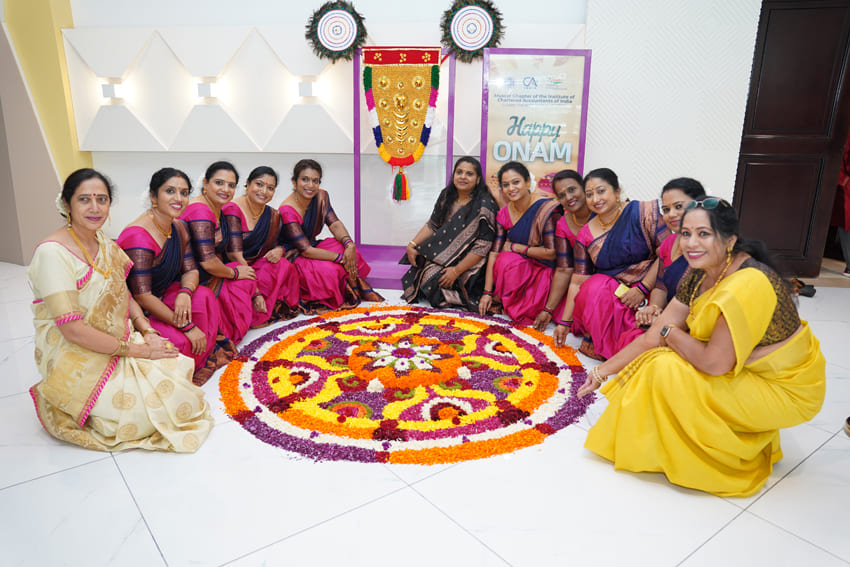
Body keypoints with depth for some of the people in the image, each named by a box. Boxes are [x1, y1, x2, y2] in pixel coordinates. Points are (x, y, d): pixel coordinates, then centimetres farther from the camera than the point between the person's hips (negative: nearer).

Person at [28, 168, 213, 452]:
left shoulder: (106, 245, 7)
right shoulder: (53, 253, -19)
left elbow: (125, 297, 14)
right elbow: (72, 330, -23)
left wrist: (148, 332, -5)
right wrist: (138, 350, -21)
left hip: (118, 344, 8)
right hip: (76, 362, -7)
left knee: (180, 368, -9)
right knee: (159, 403, -19)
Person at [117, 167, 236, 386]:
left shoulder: (179, 228, 2)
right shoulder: (138, 236, -25)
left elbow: (191, 270, 3)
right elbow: (142, 296, -27)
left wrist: (185, 293, -23)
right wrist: (187, 327, -26)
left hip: (162, 296, 8)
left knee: (204, 296, -16)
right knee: (180, 341, -29)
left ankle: (206, 350, -2)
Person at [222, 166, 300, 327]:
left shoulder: (273, 215, 5)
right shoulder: (233, 210, -15)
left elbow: (276, 244, 14)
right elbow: (235, 256, -22)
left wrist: (279, 250, -14)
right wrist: (256, 293, -29)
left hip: (254, 268, 6)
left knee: (284, 265, -21)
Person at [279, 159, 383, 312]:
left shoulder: (321, 196, -2)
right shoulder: (287, 211, -25)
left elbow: (335, 224, -6)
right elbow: (306, 250, -27)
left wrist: (349, 243, -27)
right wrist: (341, 258, -28)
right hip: (293, 257, -7)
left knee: (351, 253, -16)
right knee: (327, 269, -33)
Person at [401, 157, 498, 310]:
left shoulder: (485, 205, -15)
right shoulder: (446, 196, 5)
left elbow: (482, 247, -17)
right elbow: (432, 225, 11)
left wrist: (456, 271, -20)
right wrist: (412, 245, -3)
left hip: (468, 262, -6)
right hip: (443, 255, 7)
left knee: (434, 282, -23)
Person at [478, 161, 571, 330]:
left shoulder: (546, 209, -17)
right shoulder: (504, 213, 1)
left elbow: (552, 253, -19)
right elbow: (494, 252, -3)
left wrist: (515, 247, -13)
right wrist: (487, 292, -7)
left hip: (545, 273, -5)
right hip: (520, 272, 5)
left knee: (508, 261, -30)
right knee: (505, 260, -26)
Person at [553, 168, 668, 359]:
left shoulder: (644, 212, -6)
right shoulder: (585, 235, 5)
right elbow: (577, 282, 6)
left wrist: (643, 289, -19)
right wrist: (564, 322, 4)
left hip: (649, 289, -3)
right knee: (595, 286, -29)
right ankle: (599, 342, -8)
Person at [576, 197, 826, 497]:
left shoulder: (748, 284, -30)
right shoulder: (700, 275, -4)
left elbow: (714, 363, -31)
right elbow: (653, 337, -2)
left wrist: (670, 333, -13)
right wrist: (602, 371, -3)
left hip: (786, 390, -8)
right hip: (747, 368, 8)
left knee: (667, 369, -21)